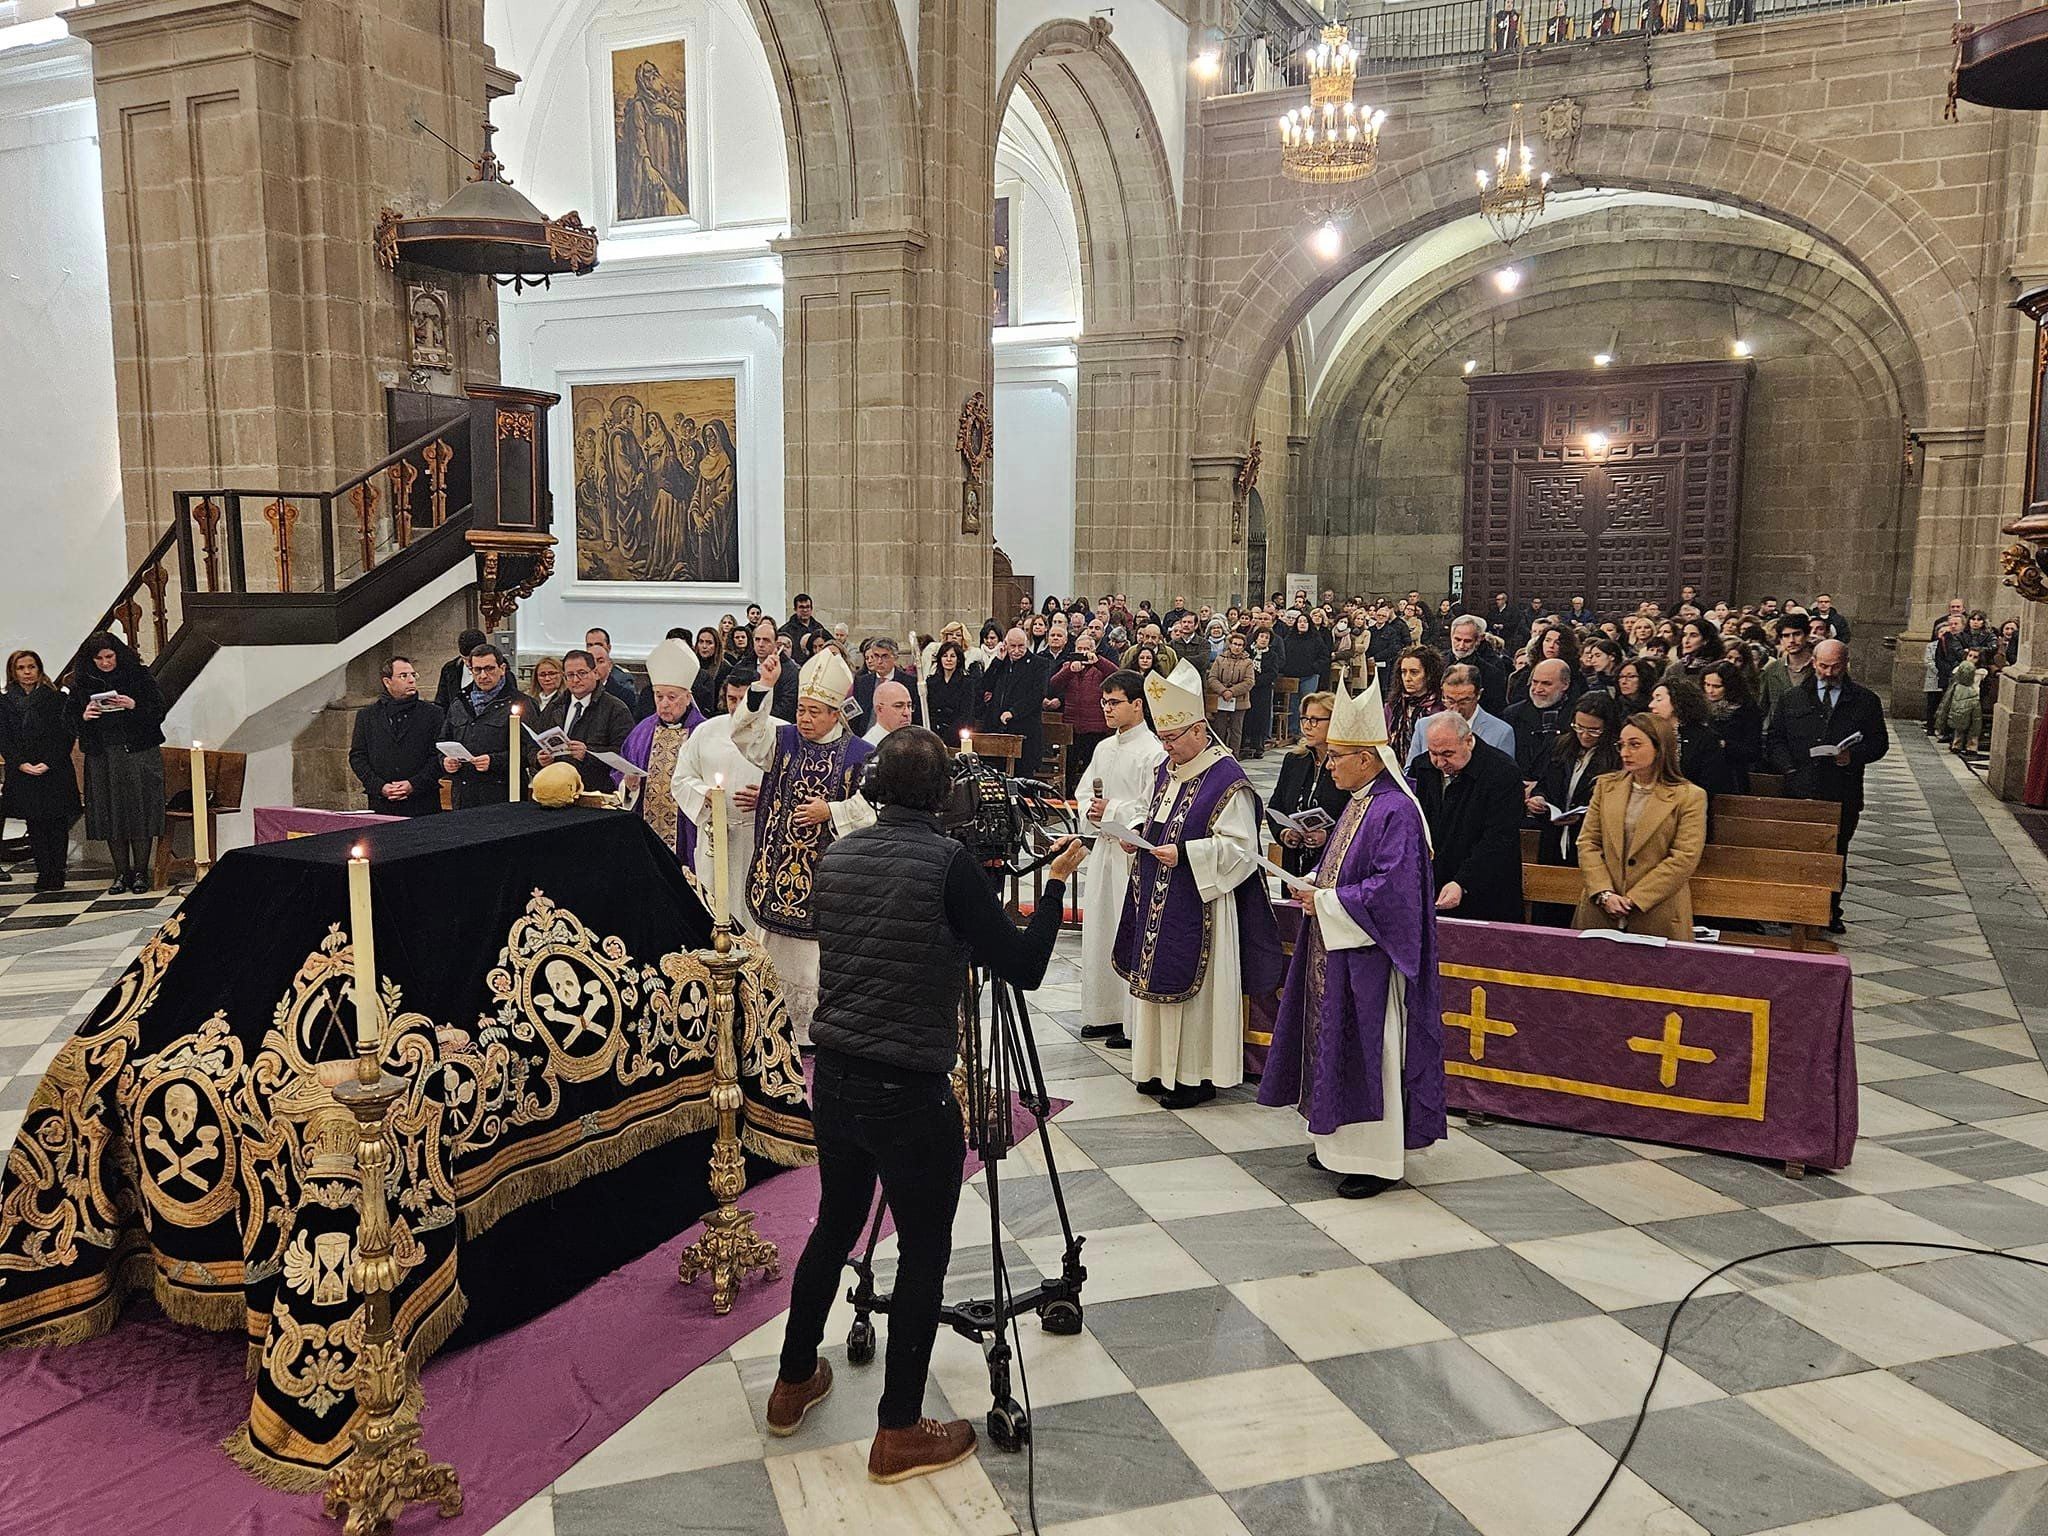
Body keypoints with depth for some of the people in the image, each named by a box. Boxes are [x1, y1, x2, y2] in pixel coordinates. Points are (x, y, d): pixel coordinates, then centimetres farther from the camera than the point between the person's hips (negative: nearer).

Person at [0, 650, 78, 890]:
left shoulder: (56, 699, 2)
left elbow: (67, 735, -3)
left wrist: (48, 763, -13)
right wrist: (21, 764, -11)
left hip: (55, 771, -2)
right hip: (22, 774, 2)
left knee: (57, 824, -1)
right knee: (35, 825, 3)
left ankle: (56, 875, 4)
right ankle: (45, 875, 7)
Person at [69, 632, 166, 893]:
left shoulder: (139, 675, 1)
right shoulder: (81, 683, 8)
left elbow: (159, 710, -1)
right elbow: (71, 720, 12)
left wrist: (134, 706, -17)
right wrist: (84, 717, -9)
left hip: (138, 754, -3)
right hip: (101, 757, 3)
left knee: (140, 812, -2)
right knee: (110, 815, 4)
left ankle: (140, 872, 7)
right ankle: (122, 873, 11)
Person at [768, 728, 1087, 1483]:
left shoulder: (835, 856, 3)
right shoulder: (947, 861, -16)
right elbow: (1024, 967, -13)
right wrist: (1057, 881, -1)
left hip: (834, 1076, 7)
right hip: (908, 1090, -6)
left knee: (834, 1225, 24)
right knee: (923, 1253, 9)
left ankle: (793, 1385, 39)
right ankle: (899, 1433, 19)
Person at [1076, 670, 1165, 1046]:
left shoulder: (1153, 752, -12)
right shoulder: (1104, 748, 13)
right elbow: (1083, 793, 18)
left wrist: (1111, 811, -14)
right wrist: (1091, 812, -3)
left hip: (1134, 853, -8)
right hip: (1103, 847, 8)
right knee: (1098, 930, 13)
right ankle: (1104, 1013, 25)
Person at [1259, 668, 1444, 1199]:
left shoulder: (1395, 810, -19)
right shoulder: (1358, 802, 10)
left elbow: (1390, 889, -25)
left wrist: (1325, 902, -18)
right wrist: (1313, 887, 4)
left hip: (1368, 956, -10)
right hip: (1334, 948, 10)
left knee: (1367, 1047, -2)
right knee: (1335, 1039, 16)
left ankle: (1376, 1160, 10)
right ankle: (1341, 1141, 28)